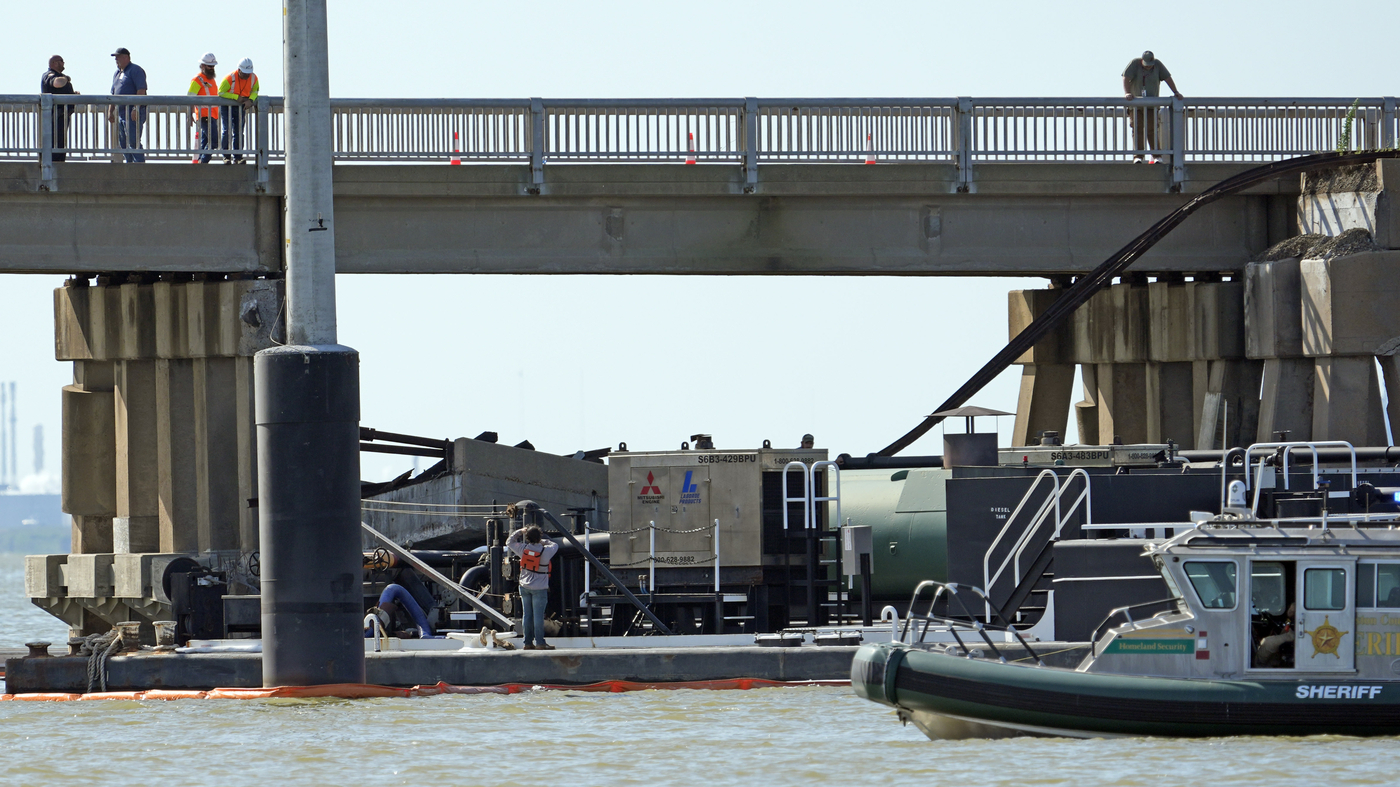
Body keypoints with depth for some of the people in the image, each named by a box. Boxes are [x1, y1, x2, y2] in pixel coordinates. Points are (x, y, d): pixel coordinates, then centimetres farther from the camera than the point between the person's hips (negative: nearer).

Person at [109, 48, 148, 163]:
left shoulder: (135, 70, -7)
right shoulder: (117, 74, 21)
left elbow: (141, 90, -16)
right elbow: (114, 94, 27)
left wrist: (136, 109, -24)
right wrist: (110, 111, 20)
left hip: (133, 112, -9)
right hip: (120, 113, 9)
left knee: (133, 141, -13)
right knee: (123, 143, 9)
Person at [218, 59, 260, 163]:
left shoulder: (253, 78, -8)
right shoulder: (230, 78, -22)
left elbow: (254, 91, 6)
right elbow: (220, 92, -17)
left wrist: (250, 100, -16)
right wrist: (237, 97, -22)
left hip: (241, 107, 4)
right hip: (227, 106, -4)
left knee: (238, 132, 2)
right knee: (227, 130, -12)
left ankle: (237, 157, 4)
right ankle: (226, 156, -5)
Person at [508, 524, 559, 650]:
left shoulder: (523, 549, -4)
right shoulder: (545, 551, -12)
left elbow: (509, 542, 13)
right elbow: (555, 546, 10)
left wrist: (519, 532, 20)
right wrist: (543, 541, 19)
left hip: (525, 587, 4)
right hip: (539, 588, -4)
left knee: (527, 615, 8)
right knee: (538, 616, -3)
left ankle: (528, 642, 11)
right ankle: (539, 643, -3)